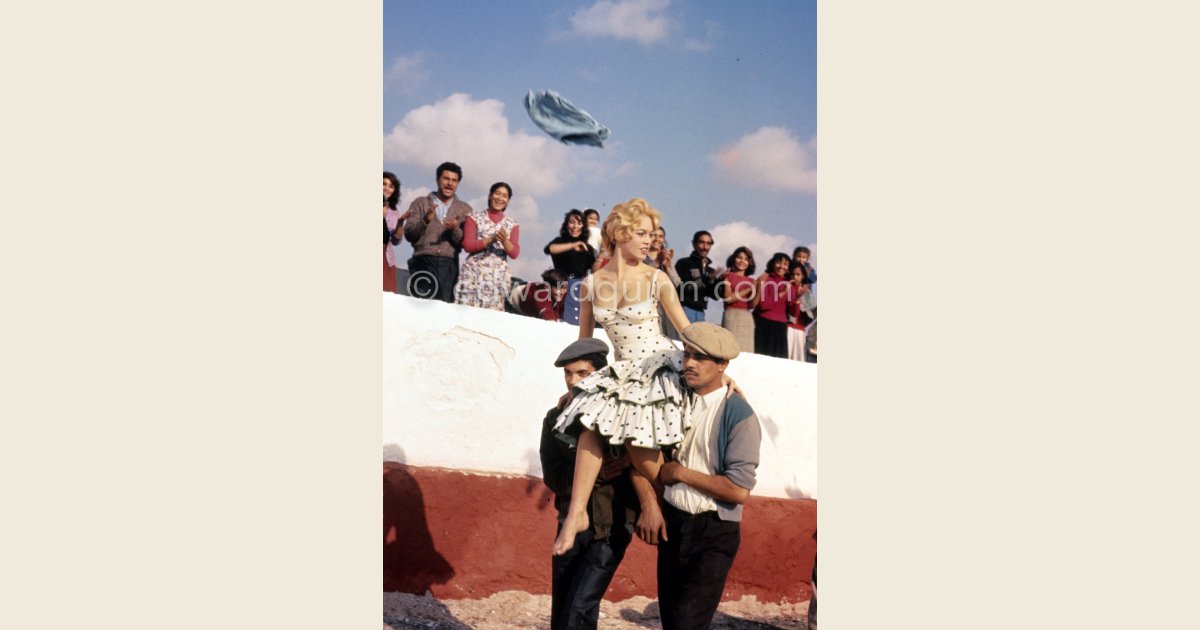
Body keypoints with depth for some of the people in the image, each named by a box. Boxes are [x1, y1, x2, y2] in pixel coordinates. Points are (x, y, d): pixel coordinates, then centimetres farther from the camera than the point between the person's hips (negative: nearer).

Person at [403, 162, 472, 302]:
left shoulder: (464, 209, 13)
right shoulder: (420, 203, 11)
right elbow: (409, 235, 2)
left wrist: (455, 230, -15)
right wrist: (425, 221, -15)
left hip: (449, 265, 1)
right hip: (423, 262, -1)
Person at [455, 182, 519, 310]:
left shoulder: (512, 224, 12)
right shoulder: (474, 217, 7)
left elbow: (515, 253, 4)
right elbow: (467, 245, -2)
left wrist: (504, 241, -15)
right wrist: (490, 240, -14)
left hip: (499, 276, 1)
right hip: (474, 273, -1)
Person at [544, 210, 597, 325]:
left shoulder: (587, 247, 13)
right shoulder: (560, 241, 4)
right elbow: (548, 249, -19)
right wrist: (572, 245, -26)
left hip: (582, 287, 3)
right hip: (564, 285, -3)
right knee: (566, 322, -10)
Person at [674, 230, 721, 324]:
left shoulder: (710, 271, 18)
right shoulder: (683, 264, 1)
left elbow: (715, 295, 15)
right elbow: (683, 287, -13)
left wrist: (720, 280, -3)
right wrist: (706, 279, -17)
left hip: (700, 313, 6)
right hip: (684, 310, -6)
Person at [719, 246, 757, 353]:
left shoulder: (750, 281, 15)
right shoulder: (728, 276, 5)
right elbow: (728, 298, -7)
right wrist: (749, 289, -7)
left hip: (747, 318, 4)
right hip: (732, 316, -4)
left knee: (746, 351, -1)